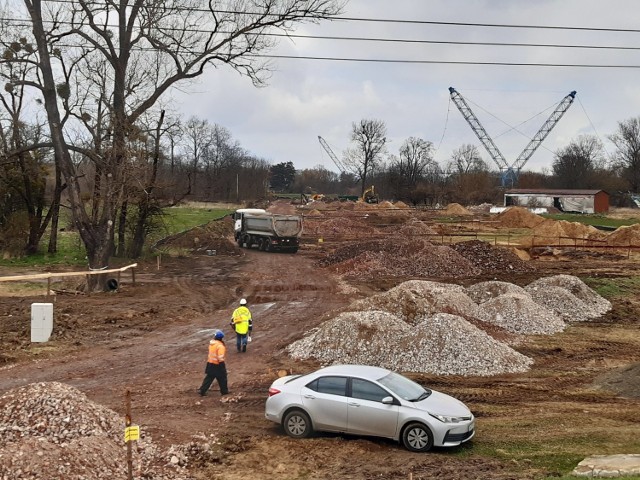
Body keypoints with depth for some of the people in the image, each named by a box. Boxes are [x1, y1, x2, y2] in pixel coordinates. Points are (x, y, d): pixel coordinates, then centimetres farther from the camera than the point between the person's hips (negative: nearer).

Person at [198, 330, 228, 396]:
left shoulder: (211, 343, 2)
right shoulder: (220, 346, -23)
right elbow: (220, 358, -25)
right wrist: (223, 367, -19)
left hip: (210, 363, 7)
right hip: (217, 365, -7)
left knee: (209, 378, 15)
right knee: (222, 378, 12)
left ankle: (202, 391, 12)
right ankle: (224, 391, 24)